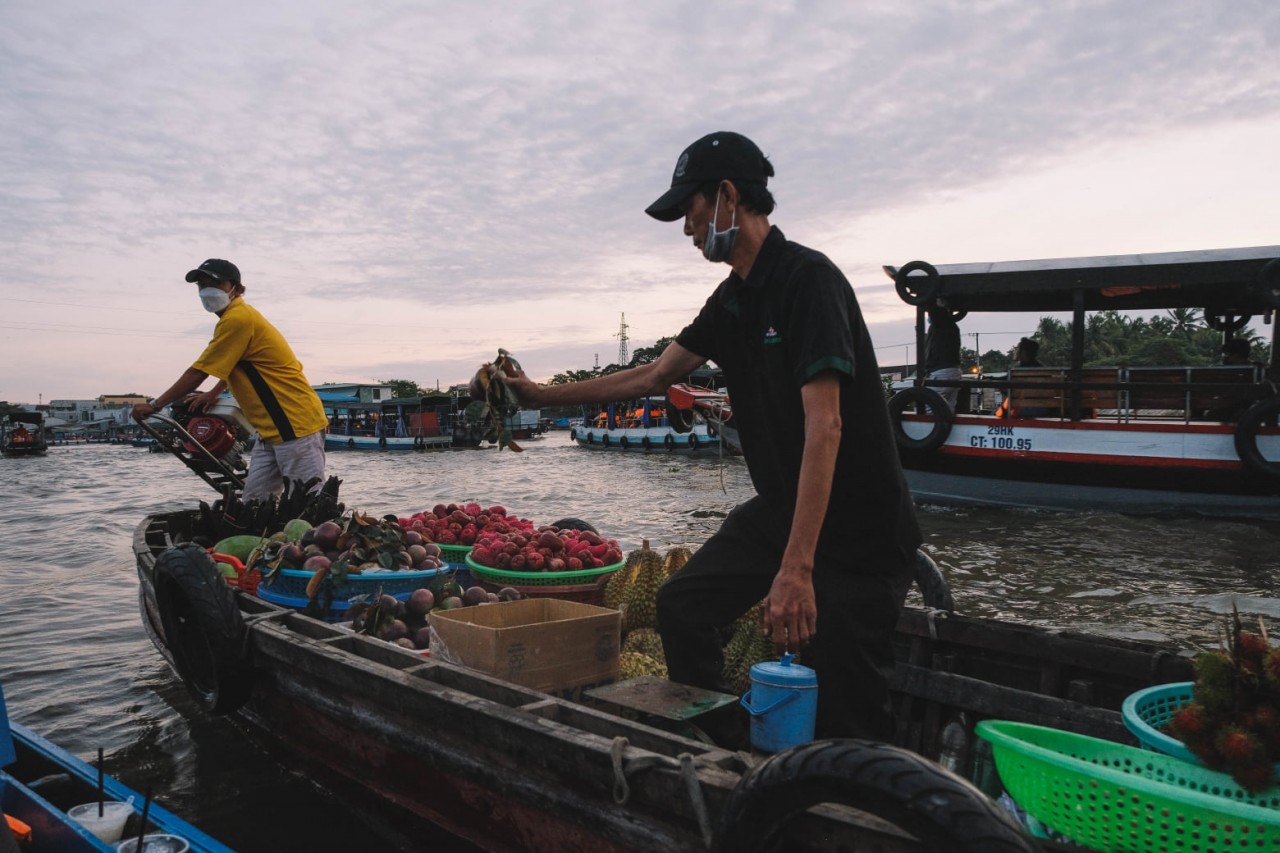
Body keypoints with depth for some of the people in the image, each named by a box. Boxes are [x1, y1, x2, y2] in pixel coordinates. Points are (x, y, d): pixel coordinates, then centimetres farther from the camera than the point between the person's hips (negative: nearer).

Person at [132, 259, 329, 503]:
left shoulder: (237, 318, -15)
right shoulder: (240, 315, 16)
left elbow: (197, 373, -10)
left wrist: (154, 406, -1)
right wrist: (213, 393, 28)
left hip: (296, 425, -10)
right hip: (271, 430, 10)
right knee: (253, 502, 7)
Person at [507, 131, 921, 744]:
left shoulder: (808, 279, -20)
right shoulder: (732, 300, 8)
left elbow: (824, 426, -28)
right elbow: (656, 375, 17)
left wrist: (796, 568, -33)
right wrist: (546, 395, 19)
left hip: (857, 527, -8)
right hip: (780, 508, 9)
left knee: (845, 705, -5)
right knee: (683, 606, 9)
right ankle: (726, 761, 21)